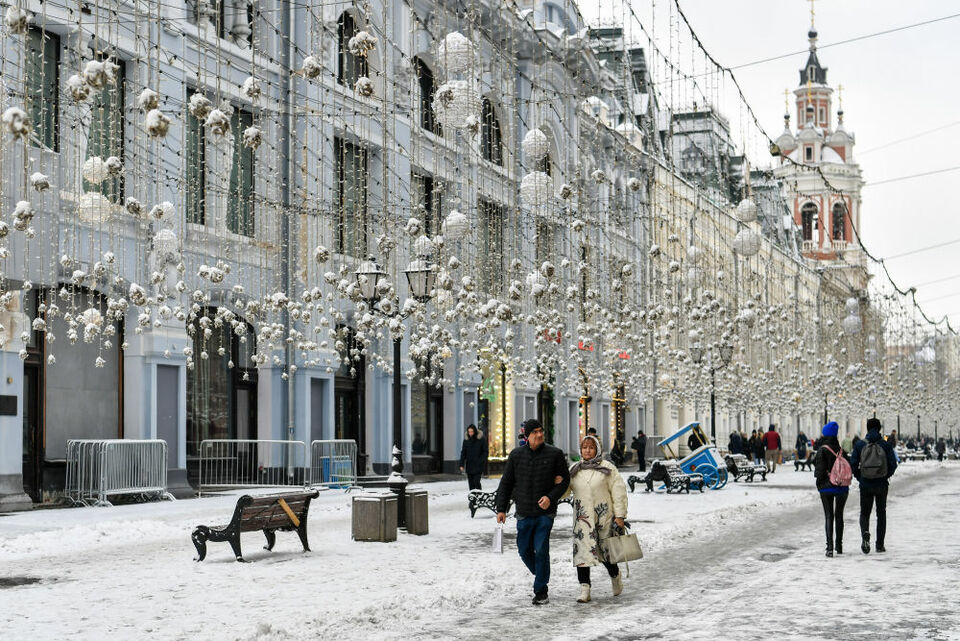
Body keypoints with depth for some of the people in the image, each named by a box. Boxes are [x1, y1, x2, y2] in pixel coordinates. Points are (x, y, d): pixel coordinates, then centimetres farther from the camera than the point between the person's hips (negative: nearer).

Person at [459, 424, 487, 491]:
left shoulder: (480, 439, -5)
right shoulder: (466, 440, 5)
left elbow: (485, 451, 0)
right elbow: (463, 453, 7)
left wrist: (481, 461, -11)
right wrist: (461, 465, 1)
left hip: (478, 466, -4)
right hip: (469, 466, 4)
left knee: (476, 482, -13)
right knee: (471, 484, 6)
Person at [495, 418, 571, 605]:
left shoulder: (554, 454, -3)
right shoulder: (516, 455, 1)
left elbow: (565, 479, 2)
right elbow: (506, 483, 6)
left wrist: (551, 497, -14)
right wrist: (501, 509, 1)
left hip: (546, 512, -3)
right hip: (524, 513, 3)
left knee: (541, 550, -9)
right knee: (524, 550, 9)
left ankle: (541, 590, 0)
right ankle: (540, 574, 37)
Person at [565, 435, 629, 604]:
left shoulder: (607, 468, 0)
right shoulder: (574, 469, 10)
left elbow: (618, 492, -1)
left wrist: (619, 515, -6)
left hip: (603, 516, -2)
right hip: (582, 518, 2)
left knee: (605, 551, 7)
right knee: (582, 551, -9)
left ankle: (615, 576, 36)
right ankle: (584, 589, -8)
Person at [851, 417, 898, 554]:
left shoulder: (860, 445, -2)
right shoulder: (886, 445, -3)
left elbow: (853, 464, -6)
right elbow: (893, 464, -7)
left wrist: (860, 477, 9)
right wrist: (886, 476, 10)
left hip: (865, 485, 0)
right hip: (882, 485, 0)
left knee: (864, 513, 11)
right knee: (881, 513, 14)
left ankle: (865, 534, -19)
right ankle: (880, 545, 14)